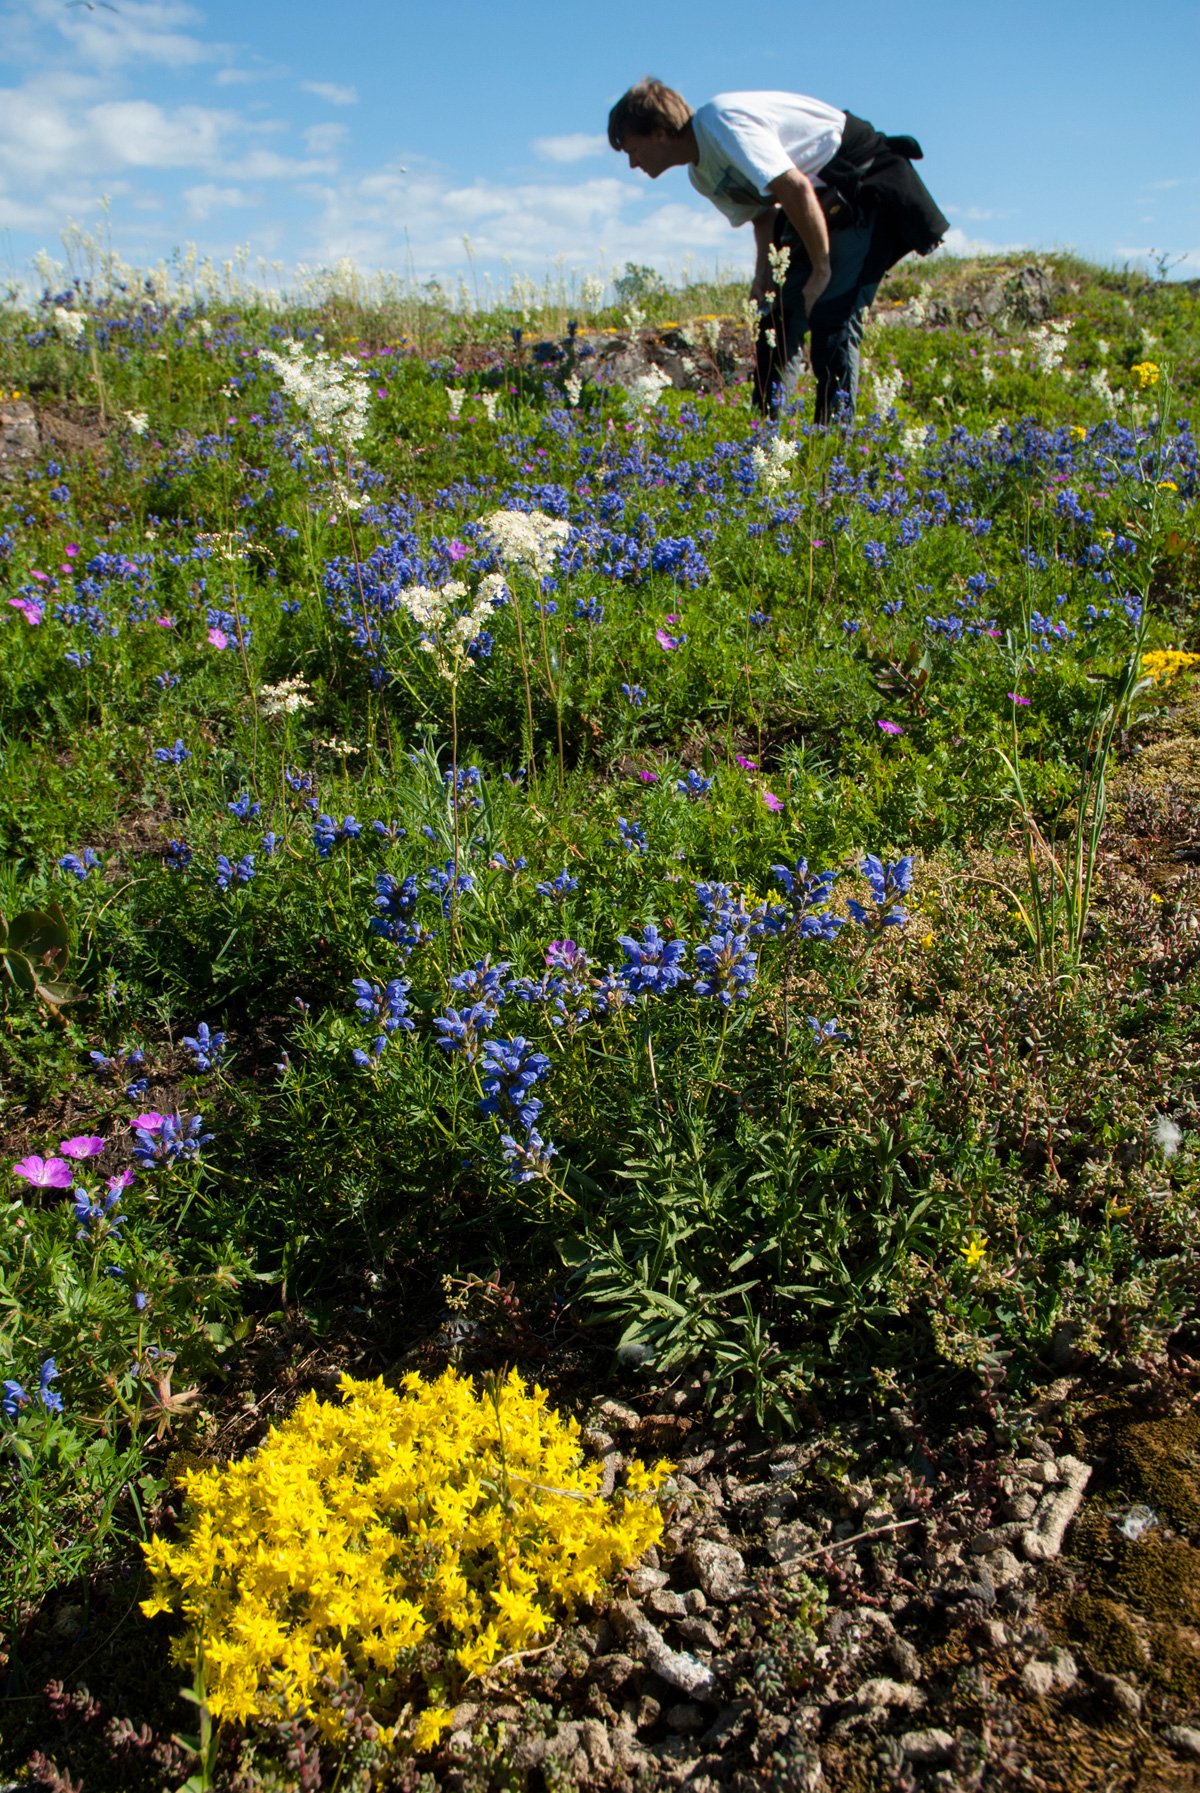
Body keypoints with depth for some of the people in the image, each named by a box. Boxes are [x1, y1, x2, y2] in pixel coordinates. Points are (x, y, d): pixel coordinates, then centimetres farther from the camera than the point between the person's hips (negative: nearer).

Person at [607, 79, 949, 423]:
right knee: (778, 314, 6)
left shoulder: (722, 122, -23)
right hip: (825, 197, 10)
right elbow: (763, 214, 16)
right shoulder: (700, 173, 6)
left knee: (832, 318, -18)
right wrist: (764, 275, -1)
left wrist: (822, 270, -21)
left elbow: (796, 190, -28)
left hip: (868, 186, -9)